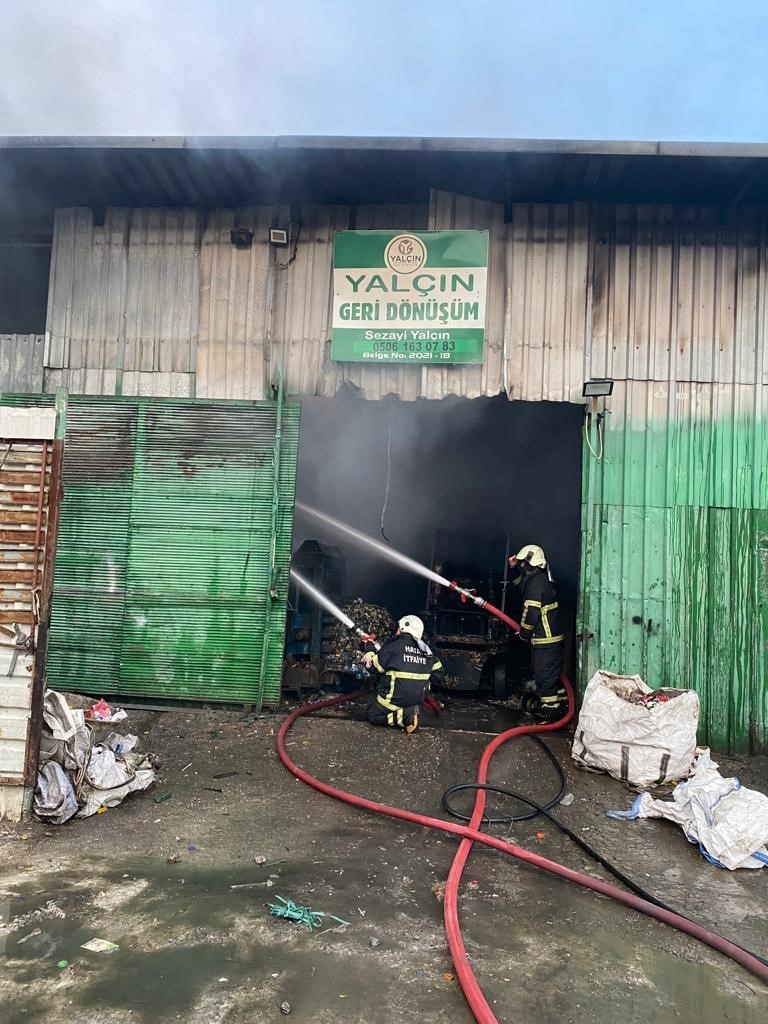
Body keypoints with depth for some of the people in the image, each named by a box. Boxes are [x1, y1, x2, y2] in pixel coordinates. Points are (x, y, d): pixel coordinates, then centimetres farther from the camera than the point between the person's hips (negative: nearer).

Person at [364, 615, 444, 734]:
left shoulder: (393, 645, -10)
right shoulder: (425, 649, 3)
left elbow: (375, 666, -6)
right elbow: (438, 672, 10)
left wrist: (370, 654, 12)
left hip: (396, 697, -6)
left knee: (373, 715, 9)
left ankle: (406, 716, -11)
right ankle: (410, 711, 4)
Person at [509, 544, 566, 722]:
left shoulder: (536, 584, -19)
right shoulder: (541, 579, 12)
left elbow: (530, 613, -20)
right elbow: (520, 581, 30)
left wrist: (524, 634, -6)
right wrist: (513, 568, 13)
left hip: (545, 641, -10)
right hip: (555, 638, 10)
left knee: (544, 677, -3)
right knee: (554, 676, 19)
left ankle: (549, 711, 2)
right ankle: (561, 706, 28)